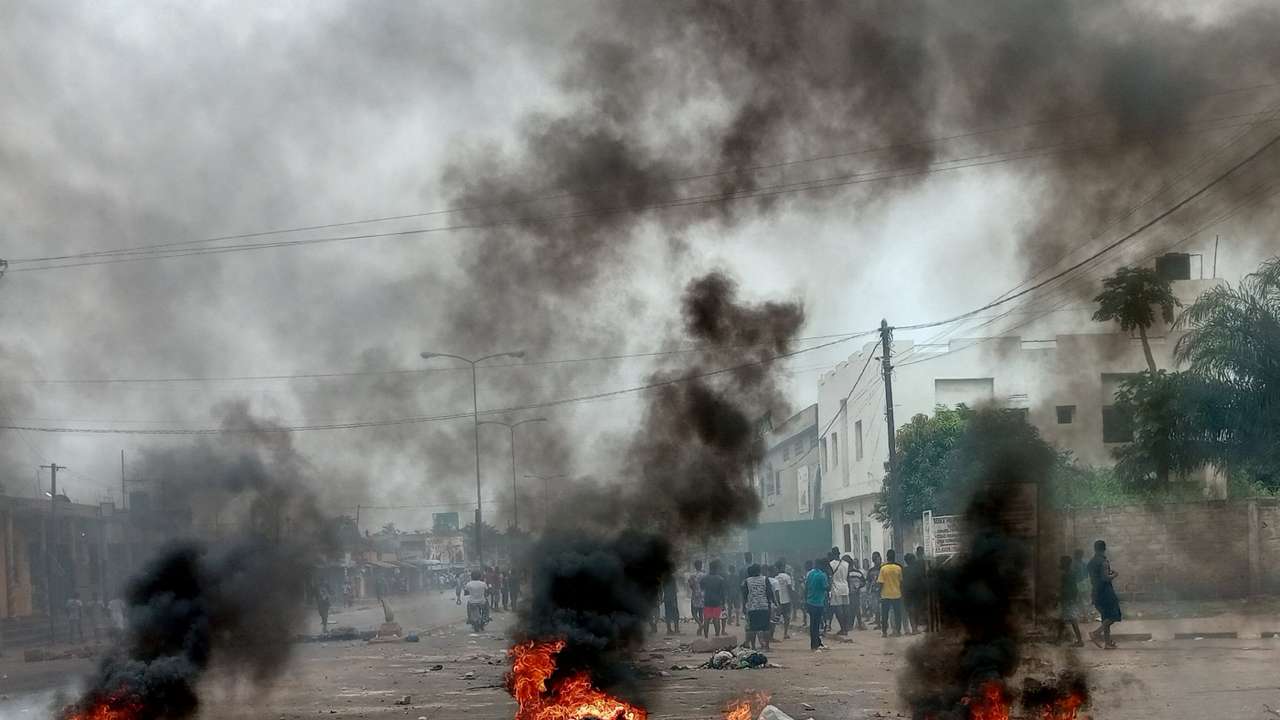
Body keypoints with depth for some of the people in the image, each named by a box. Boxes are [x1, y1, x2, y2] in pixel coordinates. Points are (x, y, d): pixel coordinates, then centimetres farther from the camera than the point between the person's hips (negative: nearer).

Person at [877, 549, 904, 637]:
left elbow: (881, 583, -7)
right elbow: (901, 582, 4)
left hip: (886, 595, -1)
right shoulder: (898, 568, -3)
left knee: (884, 615, 7)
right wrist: (901, 592, 16)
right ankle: (897, 631, 10)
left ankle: (884, 632, 6)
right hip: (897, 594, 1)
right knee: (897, 614, 10)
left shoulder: (883, 568, -9)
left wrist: (880, 593, 3)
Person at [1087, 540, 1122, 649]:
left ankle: (1108, 642, 12)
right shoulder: (1103, 561, -14)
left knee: (1106, 618, 13)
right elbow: (1105, 578, -23)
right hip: (1105, 592, -8)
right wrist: (1114, 575, -5)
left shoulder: (1091, 562, 12)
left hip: (1096, 593, 8)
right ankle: (1096, 633, -16)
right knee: (1113, 616, -4)